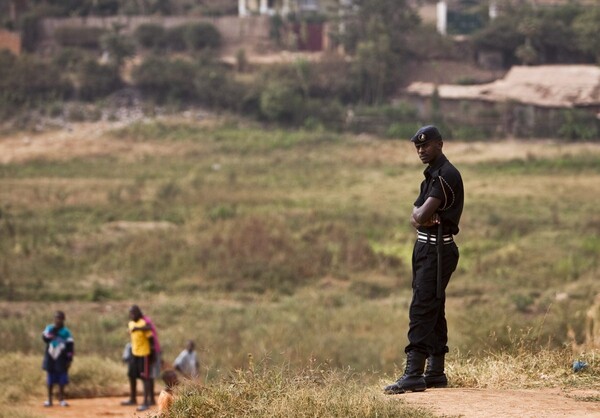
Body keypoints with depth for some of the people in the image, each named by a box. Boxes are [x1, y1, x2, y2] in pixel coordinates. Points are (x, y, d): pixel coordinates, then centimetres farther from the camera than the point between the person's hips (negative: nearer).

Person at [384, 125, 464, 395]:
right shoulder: (431, 175, 19)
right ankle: (436, 372, 19)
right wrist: (421, 217, -9)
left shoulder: (446, 175, -14)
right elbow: (414, 218, 13)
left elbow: (421, 215, -22)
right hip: (426, 248, 11)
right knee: (433, 310, 14)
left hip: (437, 250, -11)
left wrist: (422, 215, 1)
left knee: (421, 310, -16)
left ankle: (413, 375, -22)